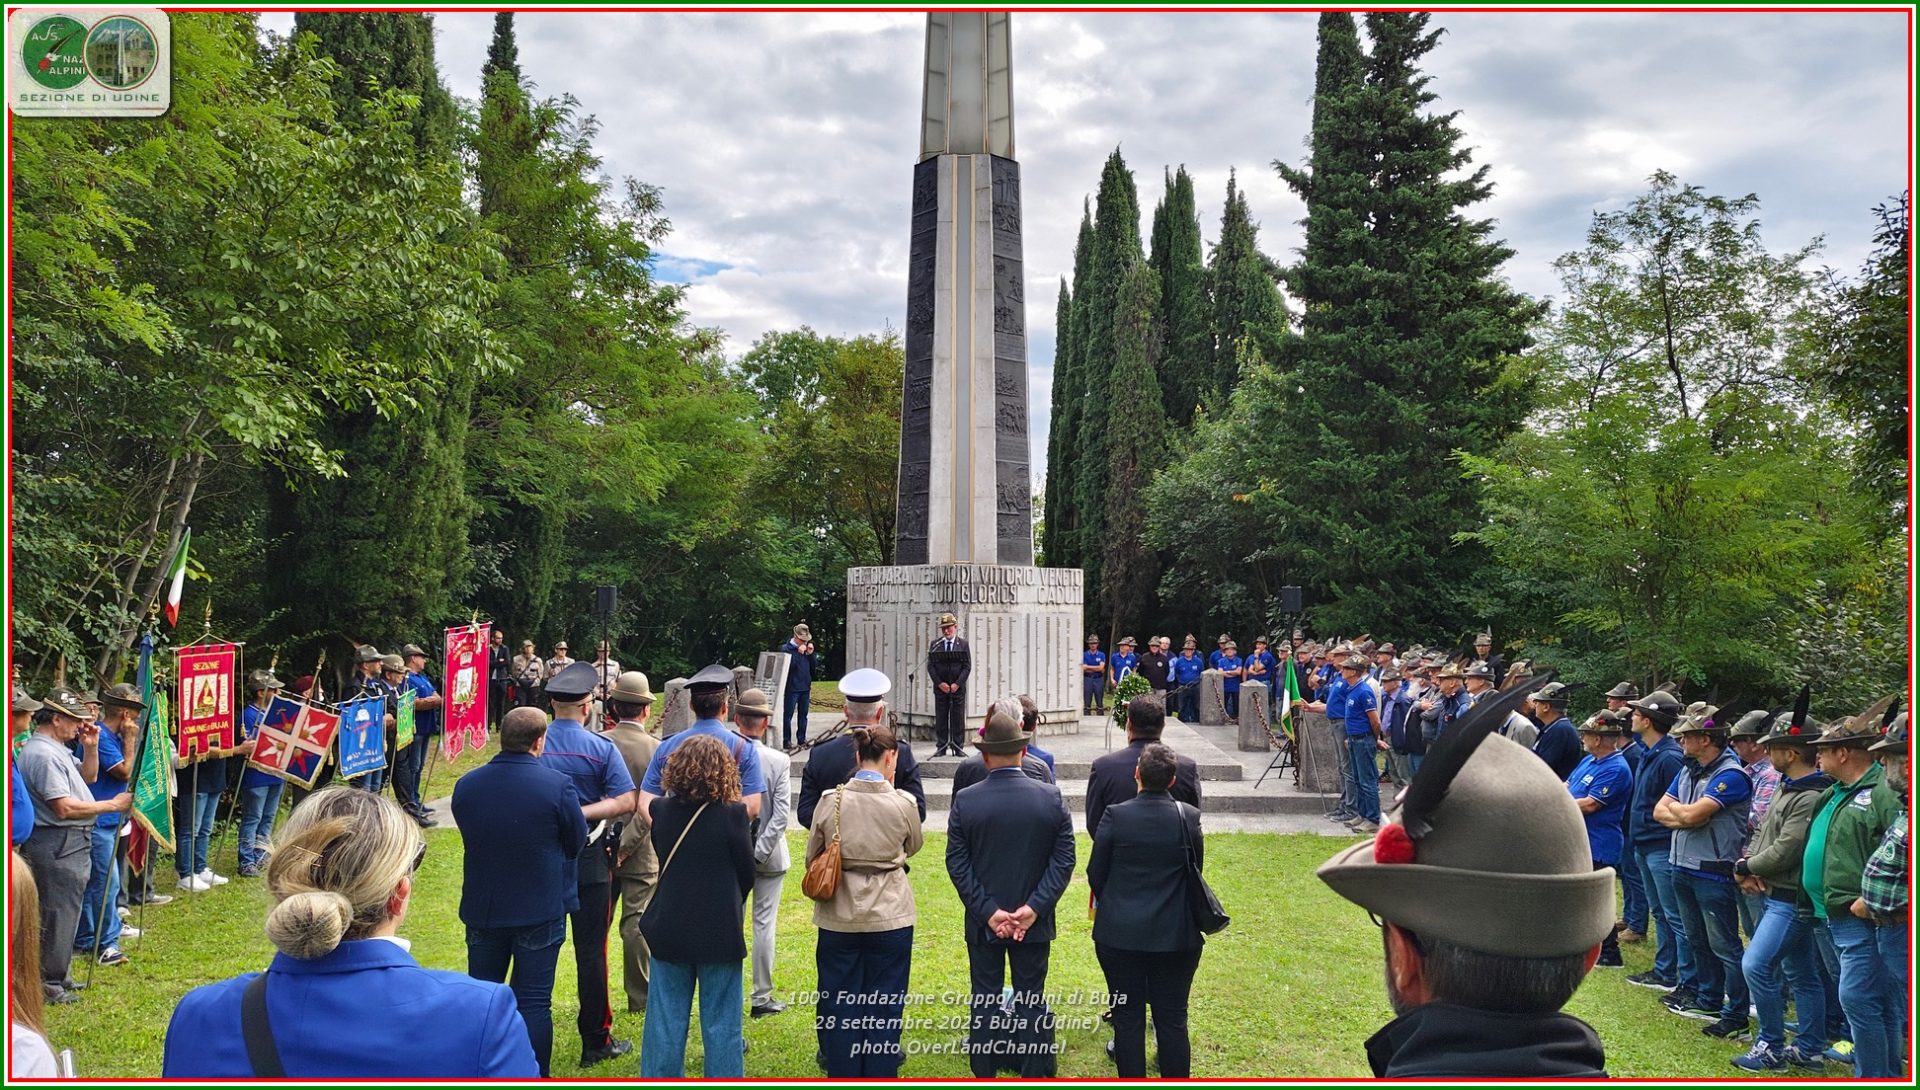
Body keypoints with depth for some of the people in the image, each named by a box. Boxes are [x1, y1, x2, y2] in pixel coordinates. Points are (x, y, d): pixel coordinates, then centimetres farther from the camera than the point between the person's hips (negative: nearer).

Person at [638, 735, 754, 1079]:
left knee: (665, 1021, 12)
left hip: (669, 930, 3)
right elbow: (746, 873, -4)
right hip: (719, 932, -3)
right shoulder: (732, 814, -15)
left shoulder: (660, 810, -4)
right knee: (720, 1024, 7)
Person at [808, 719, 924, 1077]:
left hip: (838, 917, 1)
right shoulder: (903, 803, -10)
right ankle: (880, 1075, 18)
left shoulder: (833, 800, -8)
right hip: (891, 917, -1)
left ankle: (843, 1076, 20)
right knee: (884, 1008, 11)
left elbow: (811, 857, 3)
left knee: (840, 1008, 12)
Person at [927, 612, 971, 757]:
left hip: (958, 688, -1)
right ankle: (941, 747, 7)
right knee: (940, 719, 1)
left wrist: (957, 684, -10)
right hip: (940, 688, 1)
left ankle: (957, 748, 7)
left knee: (958, 719, 1)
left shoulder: (963, 644, 4)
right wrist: (939, 683, -9)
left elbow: (967, 666, -1)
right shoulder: (934, 645, 6)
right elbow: (930, 666, 2)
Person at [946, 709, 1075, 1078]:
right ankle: (1034, 1075, 19)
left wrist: (987, 911, -10)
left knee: (983, 1001, 12)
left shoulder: (965, 801, -10)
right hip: (1035, 922, 1)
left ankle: (984, 1075, 21)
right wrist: (1034, 907, -12)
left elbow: (957, 863, -10)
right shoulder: (1051, 797, -7)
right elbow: (1064, 859, -9)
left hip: (983, 922, 0)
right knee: (1032, 1001, 12)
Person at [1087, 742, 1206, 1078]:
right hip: (1176, 935, 1)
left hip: (1120, 933, -1)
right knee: (1173, 1019, 12)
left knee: (1127, 1018, 11)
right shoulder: (1189, 817, -9)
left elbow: (1095, 873, -4)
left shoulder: (1115, 815, -13)